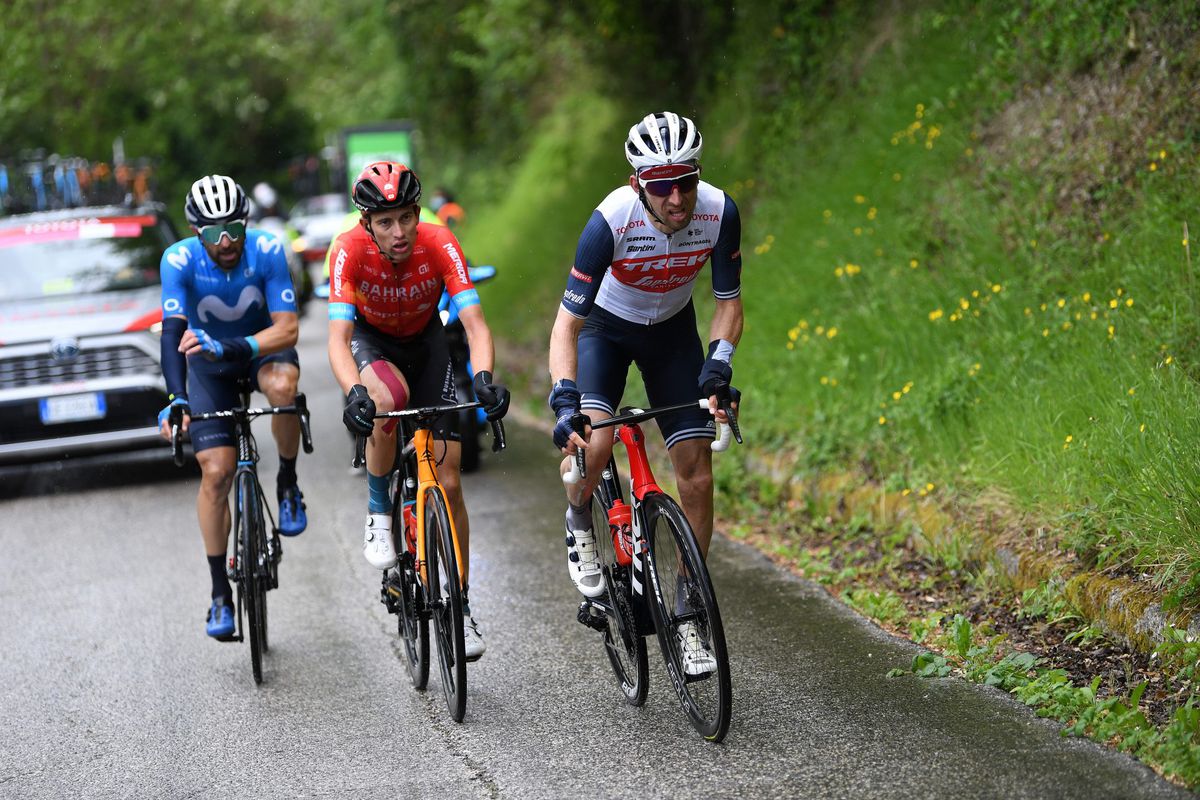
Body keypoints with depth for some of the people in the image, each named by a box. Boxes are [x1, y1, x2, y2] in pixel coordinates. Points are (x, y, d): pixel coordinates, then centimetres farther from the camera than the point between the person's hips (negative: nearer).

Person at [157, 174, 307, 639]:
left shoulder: (266, 251, -26)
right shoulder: (179, 260, -26)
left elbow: (287, 328, -31)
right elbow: (172, 332, -35)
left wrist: (233, 347, -48)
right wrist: (177, 398, -50)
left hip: (263, 348, 0)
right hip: (208, 363, 0)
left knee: (283, 386, -37)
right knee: (216, 472, -11)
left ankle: (288, 483, -10)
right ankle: (220, 593, 3)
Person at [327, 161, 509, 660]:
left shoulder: (439, 244, -30)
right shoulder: (350, 251, -32)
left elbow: (475, 323, -36)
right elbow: (338, 338, -39)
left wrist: (484, 378, -55)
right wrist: (354, 392, -58)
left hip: (425, 342, 1)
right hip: (372, 340, -1)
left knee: (448, 482, -5)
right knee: (387, 399, -39)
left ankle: (461, 607, 7)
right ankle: (378, 512, -13)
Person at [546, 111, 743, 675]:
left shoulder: (718, 212, -27)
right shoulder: (611, 221, -35)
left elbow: (728, 302, -13)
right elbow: (567, 324, -31)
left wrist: (719, 359, -32)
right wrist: (564, 401, -45)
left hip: (671, 331, 3)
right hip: (605, 327, -3)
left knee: (697, 473, -6)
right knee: (592, 442, -30)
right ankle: (579, 524, 5)